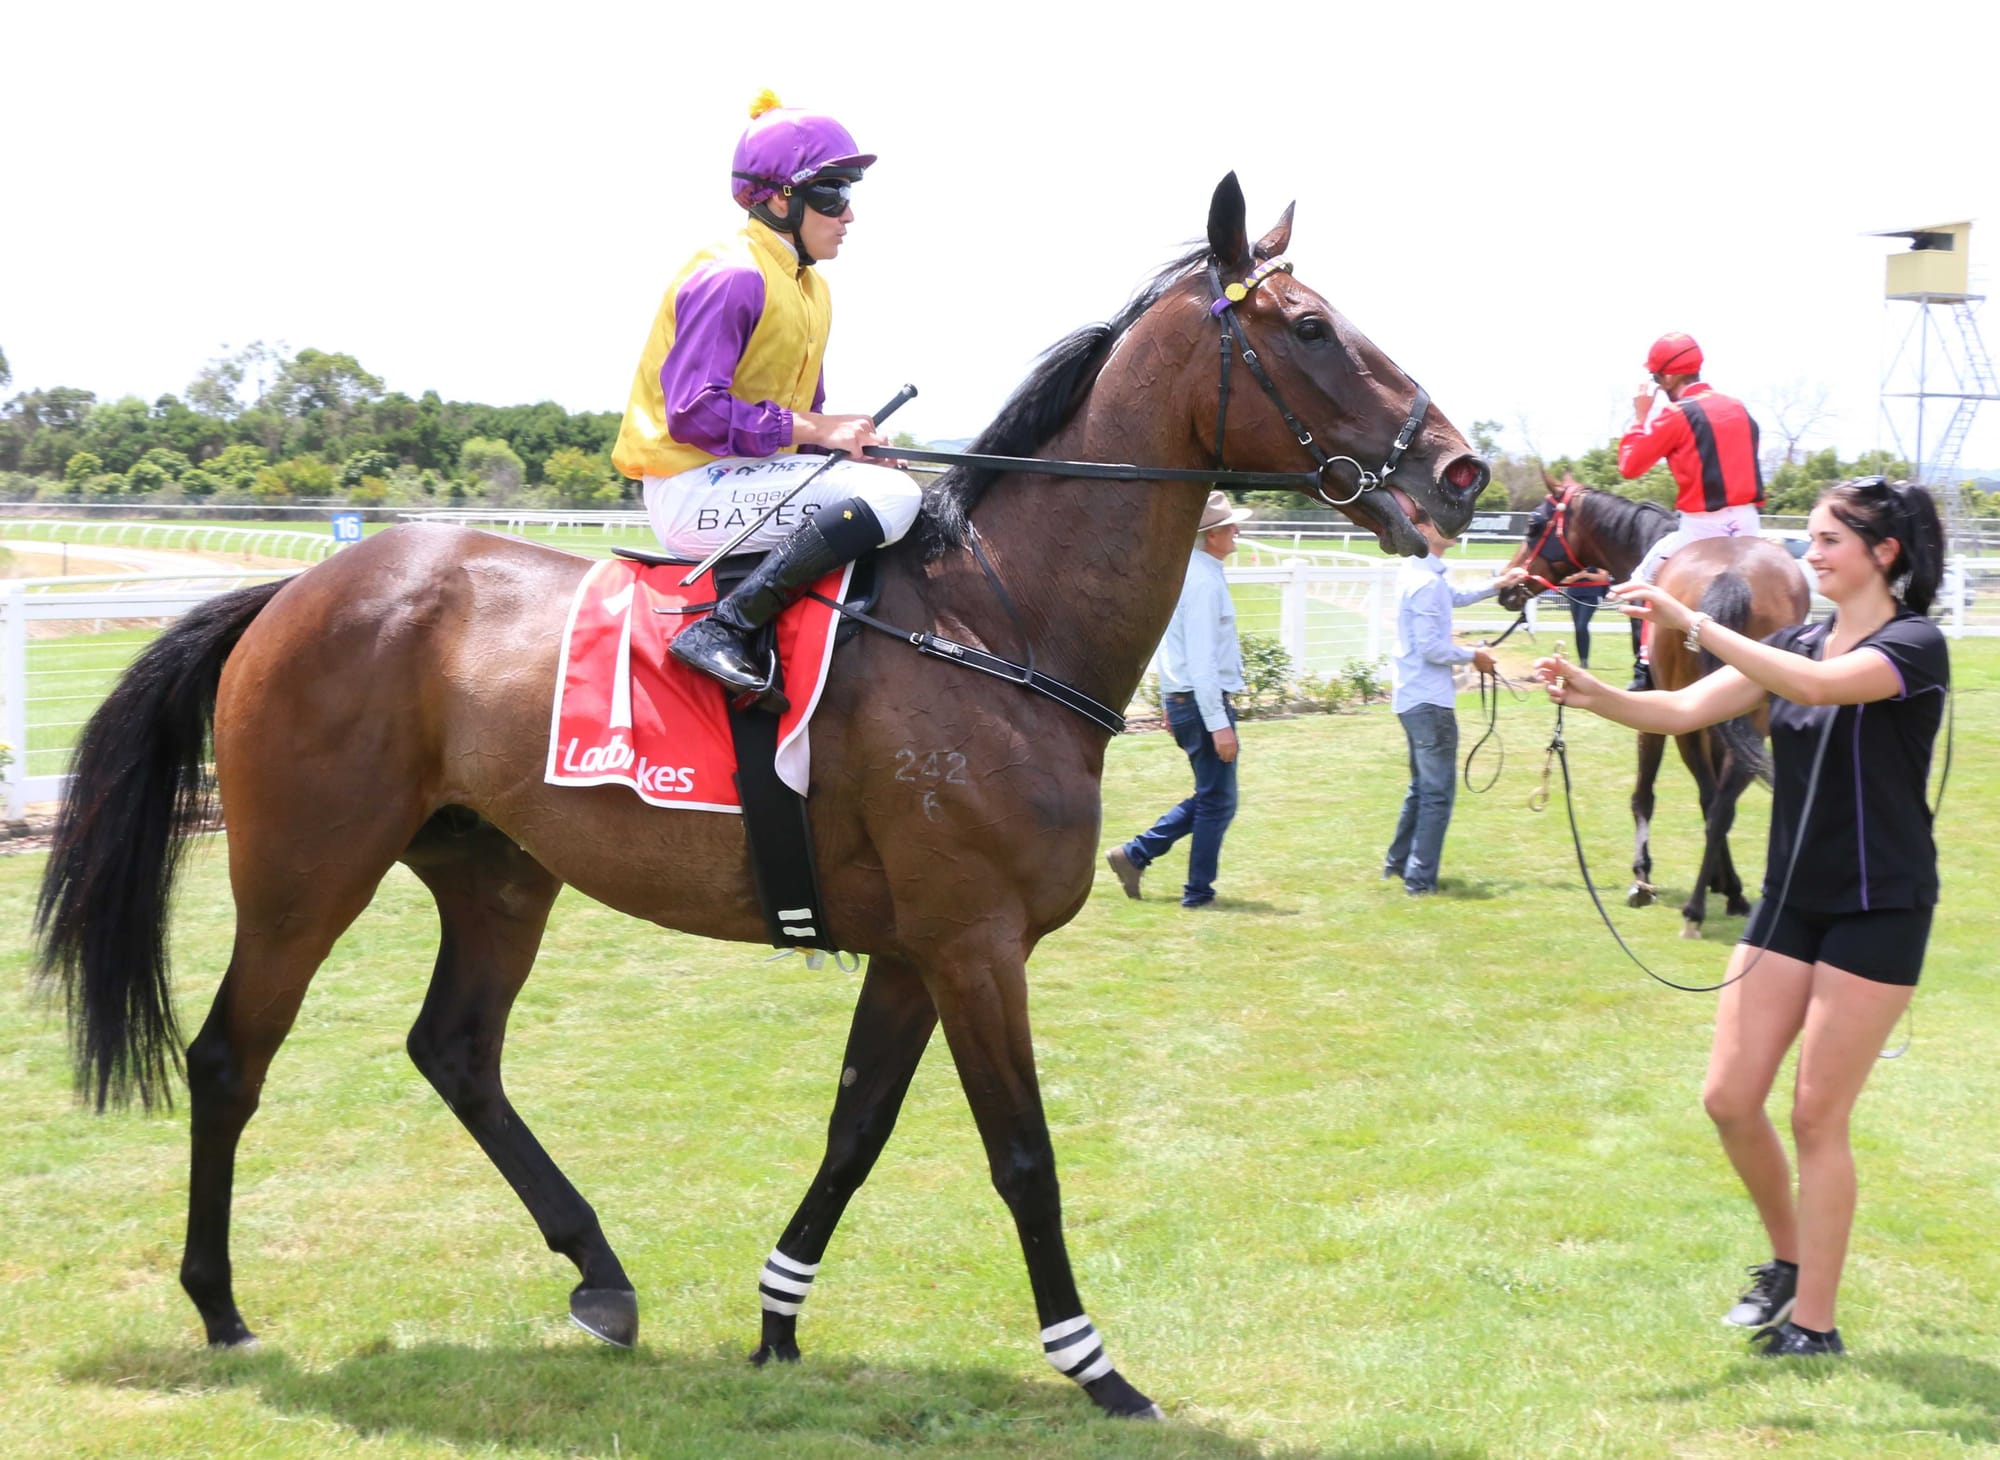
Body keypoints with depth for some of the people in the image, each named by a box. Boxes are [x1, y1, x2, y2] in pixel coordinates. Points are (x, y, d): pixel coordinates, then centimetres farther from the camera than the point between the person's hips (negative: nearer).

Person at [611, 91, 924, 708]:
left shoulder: (810, 290, 17)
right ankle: (722, 629, -28)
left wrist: (853, 438, -2)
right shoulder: (731, 277, -14)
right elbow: (692, 414, -22)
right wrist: (812, 428, -19)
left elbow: (804, 416, 20)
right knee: (892, 497, -25)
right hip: (694, 491, -10)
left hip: (748, 475, 10)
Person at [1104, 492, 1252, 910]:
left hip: (1181, 698, 10)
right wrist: (1219, 723, -24)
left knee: (1209, 798, 18)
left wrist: (1172, 704, 25)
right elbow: (1201, 661, -23)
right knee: (1217, 802, 0)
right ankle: (1198, 892, 6)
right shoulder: (1204, 581, -19)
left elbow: (1177, 647, 19)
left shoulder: (1186, 572, 12)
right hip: (1203, 702, -10)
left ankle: (1135, 854, 15)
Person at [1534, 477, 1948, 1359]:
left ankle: (1814, 1323, 8)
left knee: (1818, 1116, -3)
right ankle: (1788, 1259, 27)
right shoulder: (1798, 644, 9)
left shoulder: (1914, 646, -11)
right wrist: (1595, 697, -21)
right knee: (1729, 1099, 4)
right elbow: (1685, 711, -2)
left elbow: (1820, 684, -32)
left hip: (1878, 913, -6)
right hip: (1791, 901, 7)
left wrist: (1693, 624, -35)